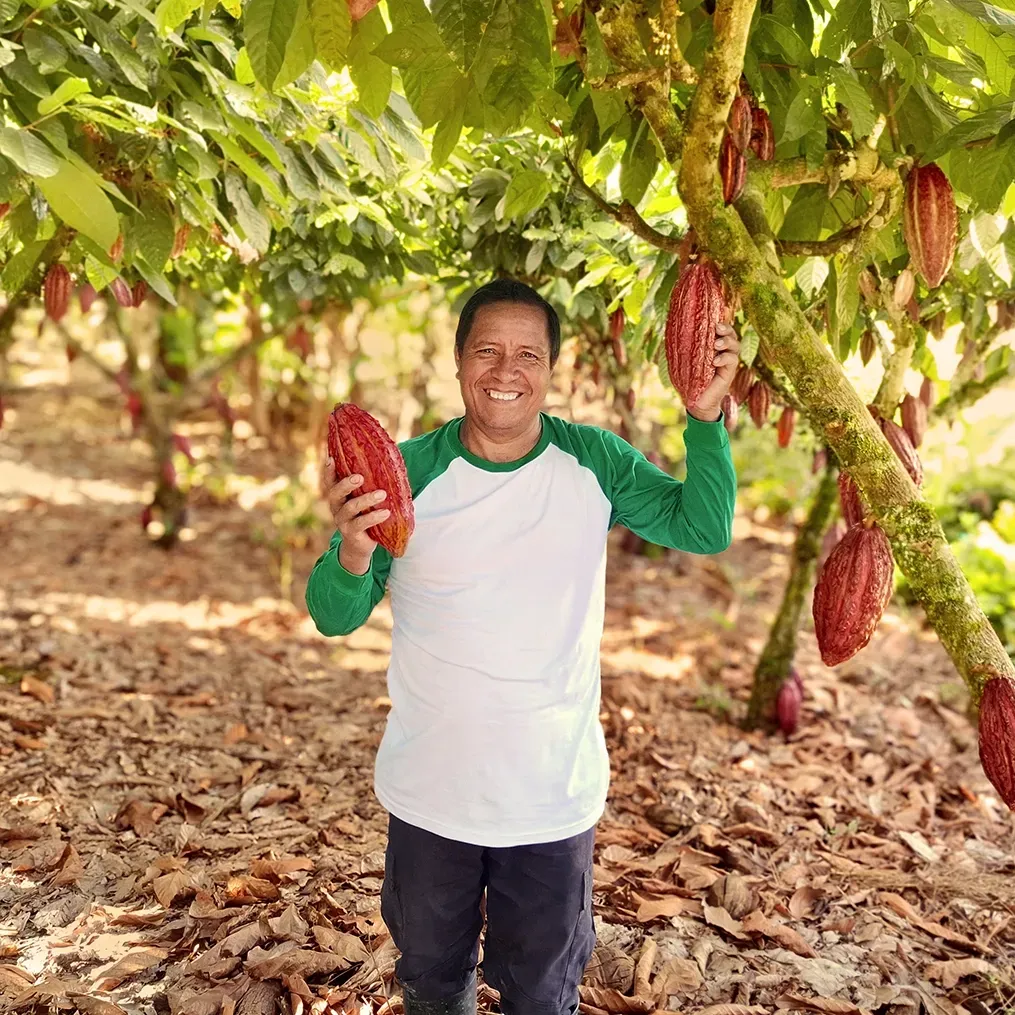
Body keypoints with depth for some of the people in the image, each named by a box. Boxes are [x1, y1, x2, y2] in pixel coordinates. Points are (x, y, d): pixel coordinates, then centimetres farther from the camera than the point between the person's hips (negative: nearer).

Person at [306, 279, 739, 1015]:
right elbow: (334, 618, -13)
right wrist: (352, 553, -35)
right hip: (431, 795, 0)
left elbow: (705, 530, -10)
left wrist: (706, 416, -22)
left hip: (555, 797, 1)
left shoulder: (594, 463, -8)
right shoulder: (410, 471, -13)